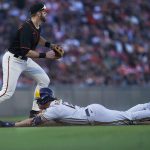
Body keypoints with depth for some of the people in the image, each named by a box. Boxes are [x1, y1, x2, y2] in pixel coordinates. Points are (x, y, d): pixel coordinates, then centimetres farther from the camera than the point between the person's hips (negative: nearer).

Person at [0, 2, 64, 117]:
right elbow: (26, 51, -31)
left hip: (25, 60, 10)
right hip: (13, 60, -10)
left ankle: (35, 111, 14)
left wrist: (50, 45, 11)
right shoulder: (27, 28, -27)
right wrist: (45, 55, -25)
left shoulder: (38, 26, 2)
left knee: (44, 80, 8)